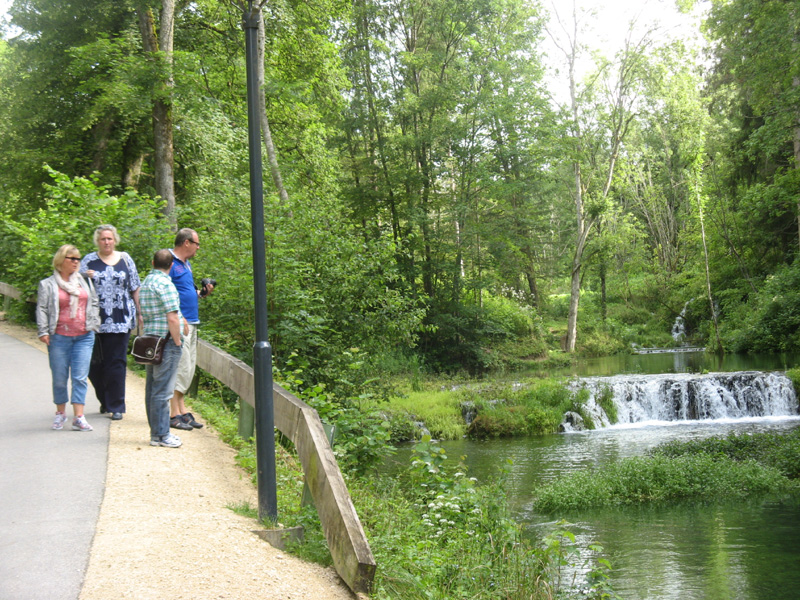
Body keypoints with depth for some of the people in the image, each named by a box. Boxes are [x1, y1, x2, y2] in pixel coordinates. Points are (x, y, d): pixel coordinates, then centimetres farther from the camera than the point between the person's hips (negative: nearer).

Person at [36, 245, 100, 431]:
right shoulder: (48, 284, 4)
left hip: (84, 337, 2)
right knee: (59, 378, 5)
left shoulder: (84, 281, 13)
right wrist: (43, 332, -8)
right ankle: (60, 413, 23)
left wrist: (93, 324, 8)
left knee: (80, 377, -4)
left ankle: (79, 417, -4)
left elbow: (94, 303, 18)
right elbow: (42, 309, 1)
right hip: (59, 337, -2)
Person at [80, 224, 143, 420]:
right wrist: (86, 279, -12)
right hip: (95, 321, 1)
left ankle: (116, 406, 3)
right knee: (94, 364, 2)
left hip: (120, 321, -1)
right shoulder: (89, 261, 9)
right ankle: (104, 400, 22)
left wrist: (139, 313, 12)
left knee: (116, 362, -4)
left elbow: (135, 288, 14)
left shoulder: (125, 259, 11)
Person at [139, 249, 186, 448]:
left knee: (152, 388, 13)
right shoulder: (165, 284, -14)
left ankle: (156, 431, 20)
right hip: (166, 342, -10)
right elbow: (172, 319, -18)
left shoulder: (146, 283, 15)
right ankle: (161, 435, -2)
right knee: (162, 391, -6)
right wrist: (177, 341, -9)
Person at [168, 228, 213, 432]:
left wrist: (202, 292, 10)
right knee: (181, 367, -10)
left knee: (188, 369, 12)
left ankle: (181, 409, 18)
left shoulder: (186, 264, 19)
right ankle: (174, 414, -5)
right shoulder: (170, 263, -11)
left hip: (191, 323, 10)